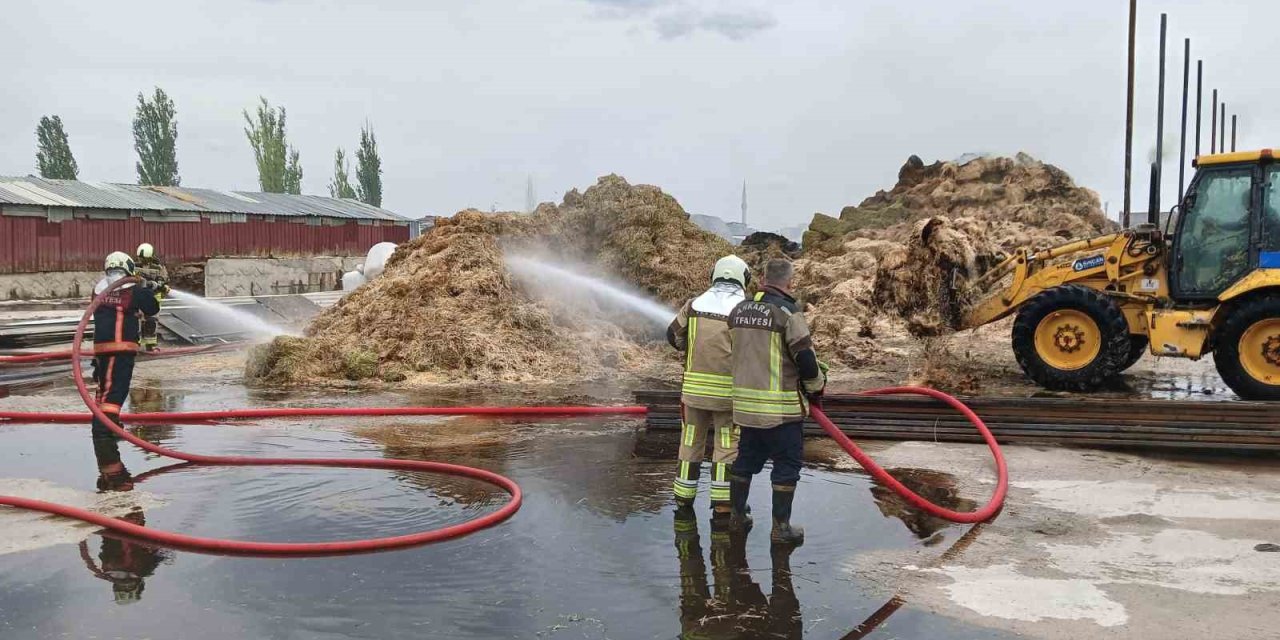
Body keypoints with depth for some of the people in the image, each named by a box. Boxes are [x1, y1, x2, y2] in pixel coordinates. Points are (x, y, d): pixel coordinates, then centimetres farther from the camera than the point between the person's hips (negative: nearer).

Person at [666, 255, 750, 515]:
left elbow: (674, 335, 11)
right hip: (728, 389, -3)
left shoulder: (695, 304, 1)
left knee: (691, 441, 15)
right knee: (726, 446, 7)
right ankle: (722, 504, 9)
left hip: (694, 386, 3)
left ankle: (684, 497, 24)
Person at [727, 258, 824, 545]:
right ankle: (781, 526, 8)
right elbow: (806, 359, -14)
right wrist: (817, 388, 3)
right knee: (787, 464, 4)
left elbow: (732, 352, 17)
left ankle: (737, 514, 29)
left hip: (745, 402, 7)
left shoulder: (738, 311, 7)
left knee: (746, 459, 19)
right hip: (781, 407, -6)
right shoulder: (788, 313, -14)